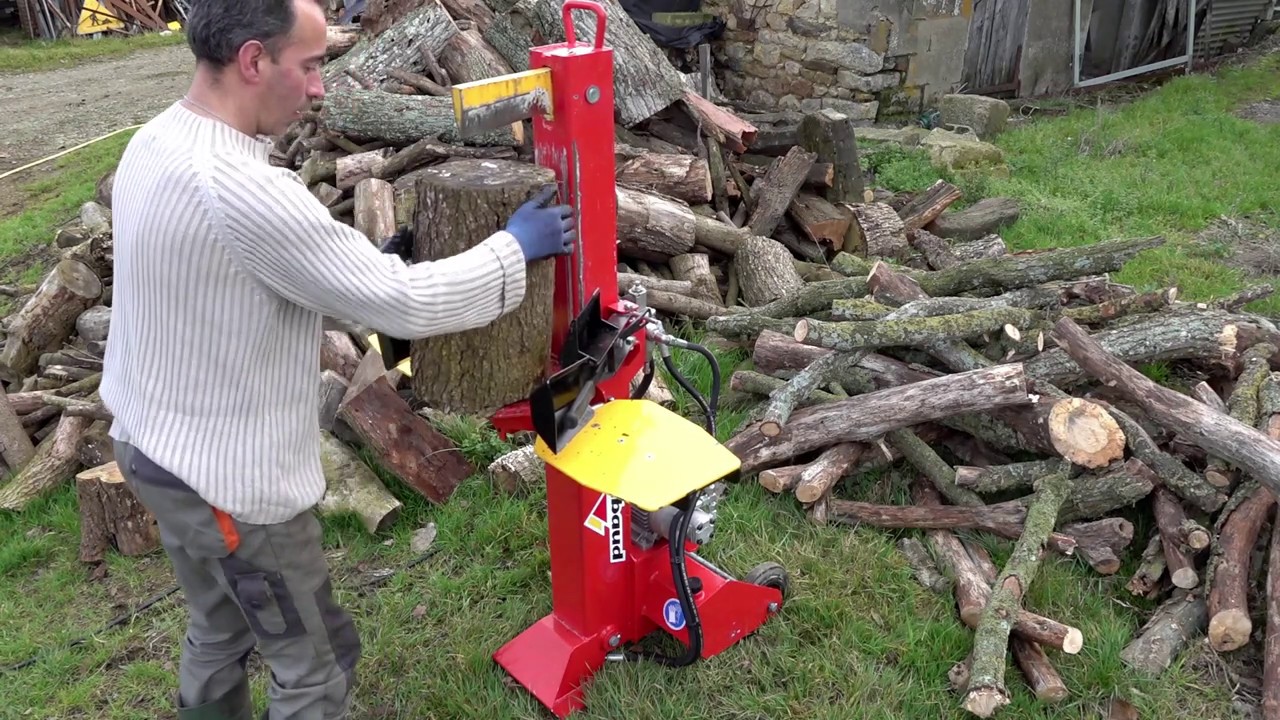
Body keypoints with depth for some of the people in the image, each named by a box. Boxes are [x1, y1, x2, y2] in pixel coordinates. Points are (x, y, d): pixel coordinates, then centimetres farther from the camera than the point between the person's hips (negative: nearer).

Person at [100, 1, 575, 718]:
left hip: (161, 445, 9)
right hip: (228, 476, -9)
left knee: (221, 632, 28)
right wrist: (515, 248, -13)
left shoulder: (157, 145, -1)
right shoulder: (236, 186, -32)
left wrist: (361, 264, 4)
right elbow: (403, 305, -28)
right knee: (318, 660, 11)